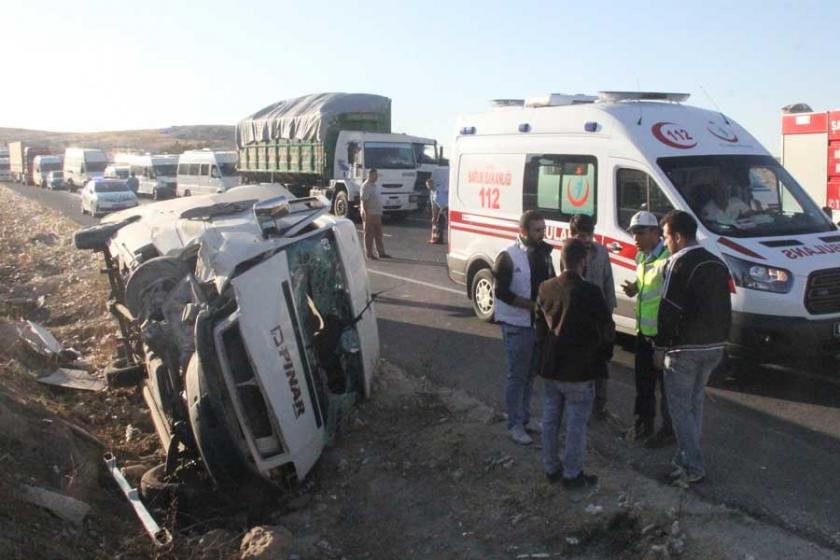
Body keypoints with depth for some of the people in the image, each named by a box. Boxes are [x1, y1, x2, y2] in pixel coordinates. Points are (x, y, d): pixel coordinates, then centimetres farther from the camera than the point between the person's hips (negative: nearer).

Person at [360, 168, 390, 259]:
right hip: (369, 214, -9)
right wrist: (366, 214, -22)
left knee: (378, 234, 12)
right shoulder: (366, 186, -13)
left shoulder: (376, 185, 15)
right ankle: (369, 254, 5)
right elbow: (364, 201, -18)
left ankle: (381, 252, 18)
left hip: (377, 214, 9)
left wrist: (380, 212, 19)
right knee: (369, 235, -1)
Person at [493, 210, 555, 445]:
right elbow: (502, 293, -18)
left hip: (540, 324, 6)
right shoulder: (508, 257, -14)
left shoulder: (543, 253, 4)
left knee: (530, 374, 17)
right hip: (517, 326, -6)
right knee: (517, 376, 2)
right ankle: (514, 425, 15)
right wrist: (534, 304, -22)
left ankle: (525, 418, 32)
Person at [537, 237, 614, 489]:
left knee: (550, 419, 16)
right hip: (579, 371, -6)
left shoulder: (546, 288, -1)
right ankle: (572, 474, 17)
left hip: (550, 367, 6)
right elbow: (607, 331, -11)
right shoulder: (590, 292, -19)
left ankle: (551, 468, 29)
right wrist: (603, 355, 6)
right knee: (576, 424, 7)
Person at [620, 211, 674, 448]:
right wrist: (634, 288, 5)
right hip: (644, 331, 9)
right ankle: (644, 422, 34)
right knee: (643, 381, 19)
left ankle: (669, 431, 17)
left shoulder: (668, 258, -20)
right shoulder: (641, 257, 11)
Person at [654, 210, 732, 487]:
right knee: (695, 404, 17)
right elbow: (723, 307, 15)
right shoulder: (717, 262, 11)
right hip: (713, 346, 8)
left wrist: (661, 346, -11)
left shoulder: (679, 263, -15)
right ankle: (686, 459, 24)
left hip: (685, 349, -8)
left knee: (680, 408, 1)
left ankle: (692, 467, 2)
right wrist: (718, 339, 20)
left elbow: (668, 309, -17)